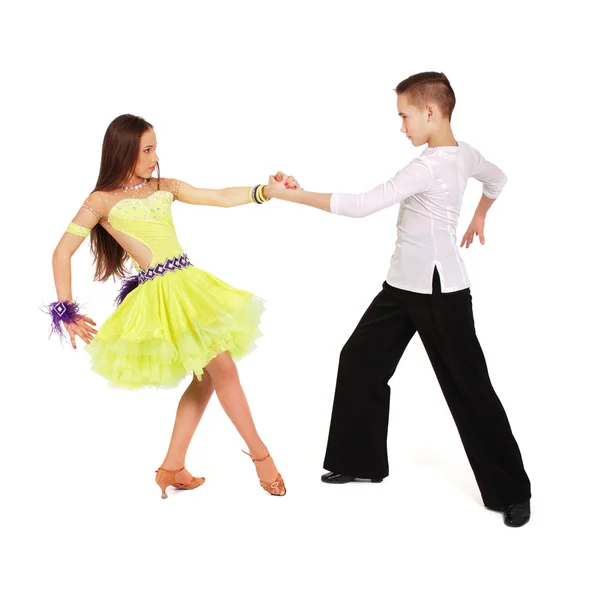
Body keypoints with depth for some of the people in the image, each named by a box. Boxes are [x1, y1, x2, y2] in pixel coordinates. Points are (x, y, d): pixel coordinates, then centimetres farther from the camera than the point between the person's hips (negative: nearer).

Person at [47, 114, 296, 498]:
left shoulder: (165, 188, 14)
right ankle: (260, 454, 7)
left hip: (192, 284, 7)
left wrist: (265, 190, -2)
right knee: (222, 367, -9)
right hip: (160, 295, -7)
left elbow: (221, 198, 11)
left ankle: (172, 469, 19)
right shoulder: (102, 201, 0)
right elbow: (62, 254, -1)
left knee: (206, 375, 8)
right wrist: (67, 312, -5)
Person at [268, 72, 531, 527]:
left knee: (468, 386, -1)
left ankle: (512, 492, 13)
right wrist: (479, 217, 43)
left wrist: (293, 195, -22)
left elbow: (362, 205, -27)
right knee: (360, 359, 10)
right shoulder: (464, 153, 5)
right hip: (404, 284, 10)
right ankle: (362, 461, 23)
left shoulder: (430, 166, -23)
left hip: (438, 290, -10)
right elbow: (497, 178, 27)